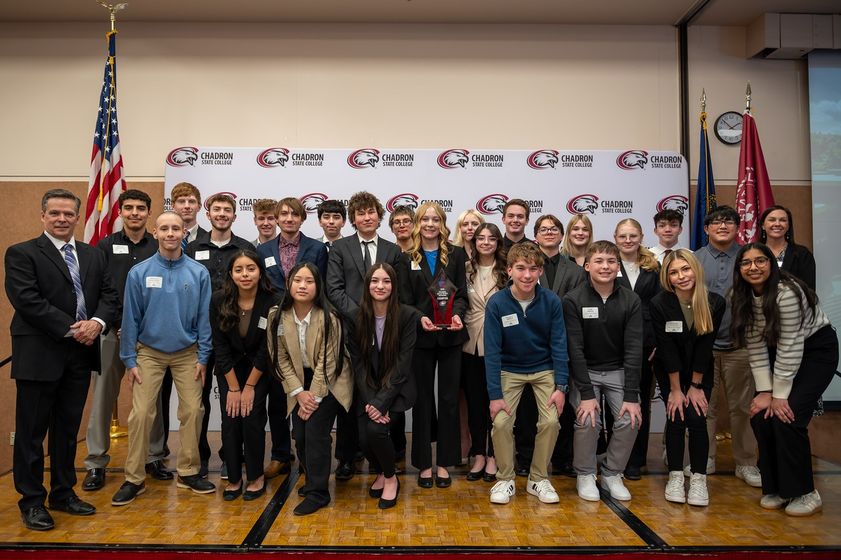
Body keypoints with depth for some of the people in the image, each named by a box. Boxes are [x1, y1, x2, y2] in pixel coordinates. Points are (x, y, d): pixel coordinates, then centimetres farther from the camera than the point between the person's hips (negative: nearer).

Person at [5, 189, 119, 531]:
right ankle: (32, 501, 19)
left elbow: (109, 296, 7)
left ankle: (63, 493, 28)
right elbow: (27, 300, -15)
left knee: (68, 429, 15)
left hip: (80, 355, 5)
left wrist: (97, 322, -13)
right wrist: (71, 329, -18)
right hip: (39, 356, -5)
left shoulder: (93, 256, 13)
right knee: (32, 431, 6)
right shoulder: (22, 254, -3)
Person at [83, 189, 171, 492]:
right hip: (112, 331, -1)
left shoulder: (159, 248, 6)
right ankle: (96, 463, 15)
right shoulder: (106, 246, 4)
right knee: (103, 397, 3)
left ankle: (153, 457, 20)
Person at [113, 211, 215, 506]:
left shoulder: (199, 273, -7)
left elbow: (204, 316, -3)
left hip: (187, 354, 0)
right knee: (140, 414, -1)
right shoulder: (139, 272, -6)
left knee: (192, 411, 2)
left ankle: (188, 472, 19)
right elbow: (130, 318, -2)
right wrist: (129, 360, -3)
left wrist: (203, 357, -4)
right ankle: (134, 479, 14)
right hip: (149, 353, 0)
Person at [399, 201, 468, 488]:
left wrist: (457, 314, -18)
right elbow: (405, 300, 1)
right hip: (421, 336, 0)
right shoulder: (407, 259, 5)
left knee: (449, 399, 5)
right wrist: (420, 318, -18)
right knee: (422, 400, 7)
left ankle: (444, 463, 17)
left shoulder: (456, 254, 5)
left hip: (450, 336, 0)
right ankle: (424, 463, 17)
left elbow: (461, 293, 2)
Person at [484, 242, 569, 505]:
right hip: (509, 371, -1)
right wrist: (495, 394, -19)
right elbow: (492, 351, -17)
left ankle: (538, 478, 10)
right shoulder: (497, 303, -17)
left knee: (551, 421, -14)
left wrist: (561, 386, -15)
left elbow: (559, 345, -9)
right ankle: (505, 479, 8)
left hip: (544, 370, 1)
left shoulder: (551, 301, -14)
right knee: (500, 422, -16)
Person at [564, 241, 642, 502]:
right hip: (585, 370, -2)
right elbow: (575, 349, -16)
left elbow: (634, 350, -11)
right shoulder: (573, 300, -14)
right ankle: (585, 475, 5)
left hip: (618, 370, 2)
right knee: (587, 420, -21)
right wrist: (586, 393, -21)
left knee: (631, 419, -15)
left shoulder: (631, 300, -7)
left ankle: (612, 474, 9)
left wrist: (631, 395, -17)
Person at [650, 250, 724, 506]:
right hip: (669, 371, -1)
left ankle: (699, 478, 6)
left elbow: (705, 346, -13)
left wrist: (696, 386, -9)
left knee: (697, 418, -9)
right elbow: (667, 349, -19)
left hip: (701, 370, 1)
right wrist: (675, 389, -14)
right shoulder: (658, 303, -22)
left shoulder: (715, 303, -17)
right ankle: (675, 476, 7)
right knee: (676, 416, -9)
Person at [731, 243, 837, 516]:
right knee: (760, 416, -5)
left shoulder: (787, 292, -29)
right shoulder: (744, 297, -9)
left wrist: (780, 395, -21)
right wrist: (764, 391, -14)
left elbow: (790, 347, -26)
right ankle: (775, 488, 12)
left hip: (816, 349, -6)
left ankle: (804, 492, 2)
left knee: (787, 417, -17)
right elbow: (756, 346, -8)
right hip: (781, 353, 6)